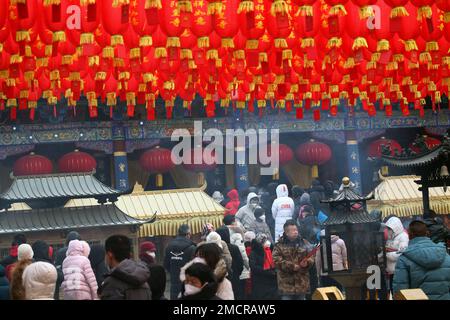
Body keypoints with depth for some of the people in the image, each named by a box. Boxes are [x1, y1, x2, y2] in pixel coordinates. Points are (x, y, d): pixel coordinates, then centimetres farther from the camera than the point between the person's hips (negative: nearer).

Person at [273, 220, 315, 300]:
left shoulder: (304, 243, 8)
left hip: (302, 282, 3)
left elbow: (311, 258, 7)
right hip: (286, 283, -3)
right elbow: (277, 261, -10)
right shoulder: (279, 245, -2)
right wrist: (292, 266, -18)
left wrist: (307, 263, -16)